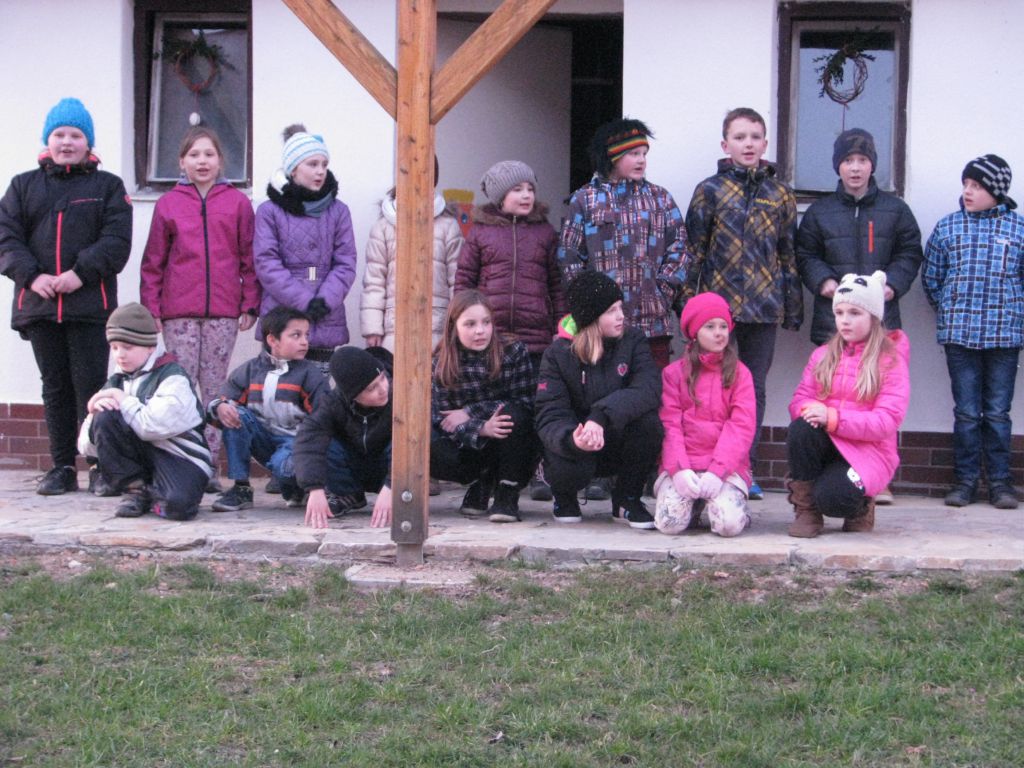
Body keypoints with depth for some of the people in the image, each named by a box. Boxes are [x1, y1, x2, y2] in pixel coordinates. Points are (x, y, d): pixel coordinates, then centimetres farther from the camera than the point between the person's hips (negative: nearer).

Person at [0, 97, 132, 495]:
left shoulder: (108, 186, 8)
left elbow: (116, 241, -4)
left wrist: (80, 273, -16)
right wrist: (32, 275, -10)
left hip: (90, 303, -3)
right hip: (38, 304, 3)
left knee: (91, 385, -7)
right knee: (55, 388, 8)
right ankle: (62, 467, 13)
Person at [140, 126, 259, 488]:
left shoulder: (238, 203, 7)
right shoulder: (168, 204, 7)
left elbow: (249, 258, 7)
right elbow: (153, 261, 8)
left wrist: (249, 305, 1)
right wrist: (150, 307, 2)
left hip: (223, 311, 0)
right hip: (178, 311, 0)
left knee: (214, 388, 4)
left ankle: (210, 464, 8)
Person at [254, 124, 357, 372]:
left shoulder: (338, 211, 10)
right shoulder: (270, 211, 2)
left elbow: (346, 264, 5)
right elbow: (267, 264, -5)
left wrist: (325, 300, -11)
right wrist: (304, 302, -12)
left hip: (326, 323, 2)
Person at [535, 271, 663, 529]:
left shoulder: (633, 340, -8)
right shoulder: (558, 354, -11)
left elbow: (649, 389, -25)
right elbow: (550, 417, -19)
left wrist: (602, 417, -41)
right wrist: (571, 439, -44)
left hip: (619, 445, 2)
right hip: (578, 447, -1)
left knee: (648, 421, -30)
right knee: (566, 469, -35)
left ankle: (627, 498, -5)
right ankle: (565, 497, 6)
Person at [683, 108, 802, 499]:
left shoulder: (780, 194, 9)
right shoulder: (710, 190, 2)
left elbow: (789, 253, 12)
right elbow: (694, 248, 1)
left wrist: (793, 306, 9)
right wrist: (691, 300, -3)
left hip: (763, 305, 3)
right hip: (717, 302, -2)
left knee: (755, 389, 7)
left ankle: (745, 468, 14)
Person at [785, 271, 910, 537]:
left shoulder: (891, 361, -3)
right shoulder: (822, 356, 12)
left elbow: (888, 421, -13)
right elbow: (799, 399, 6)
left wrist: (833, 417, -25)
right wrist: (809, 409, -21)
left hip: (868, 449, -4)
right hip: (824, 445, 4)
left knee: (831, 497, -33)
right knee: (801, 428, -32)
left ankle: (861, 505, 6)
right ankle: (806, 510, -15)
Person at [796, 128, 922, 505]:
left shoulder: (894, 209, 10)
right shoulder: (819, 212, 11)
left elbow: (910, 253, 11)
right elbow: (805, 255, 11)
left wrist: (893, 283, -6)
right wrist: (823, 280, -7)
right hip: (832, 319, 0)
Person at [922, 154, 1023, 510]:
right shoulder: (947, 227, 6)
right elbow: (930, 278, 11)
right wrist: (949, 311, 8)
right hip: (959, 334, 1)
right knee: (966, 412, 3)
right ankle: (964, 480, 10)